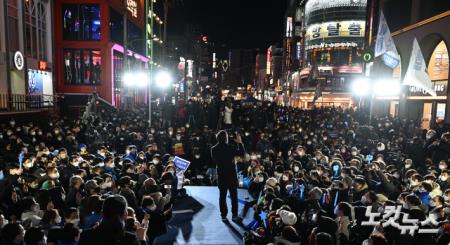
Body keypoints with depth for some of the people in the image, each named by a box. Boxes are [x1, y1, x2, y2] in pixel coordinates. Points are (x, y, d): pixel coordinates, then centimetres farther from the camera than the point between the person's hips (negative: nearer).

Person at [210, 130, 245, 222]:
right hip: (231, 175, -3)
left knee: (222, 196, 12)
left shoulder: (213, 149, -6)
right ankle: (234, 215, 18)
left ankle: (223, 215, 18)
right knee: (234, 196, 11)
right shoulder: (230, 148, -18)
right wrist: (240, 142, -3)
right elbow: (242, 153, -10)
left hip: (221, 176, 3)